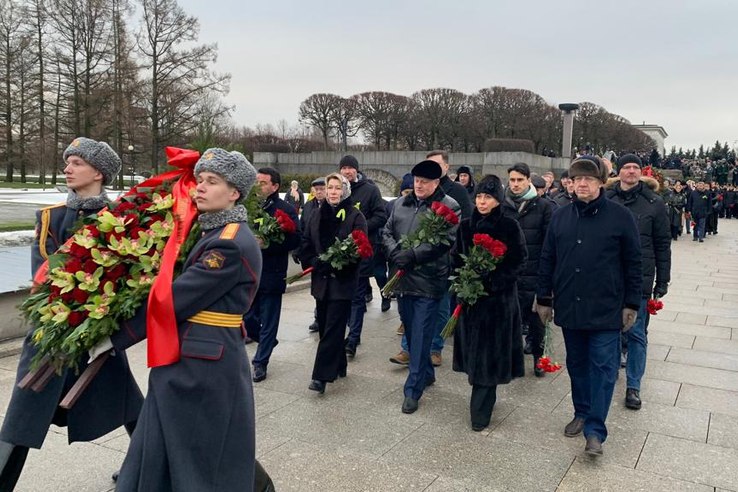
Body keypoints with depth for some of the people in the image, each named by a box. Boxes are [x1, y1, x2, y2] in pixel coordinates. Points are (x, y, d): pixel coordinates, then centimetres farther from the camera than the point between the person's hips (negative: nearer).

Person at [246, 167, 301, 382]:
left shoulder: (286, 210, -6)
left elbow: (295, 240, -14)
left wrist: (267, 245, -22)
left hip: (271, 274, -4)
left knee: (268, 321, 6)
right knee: (246, 318, 11)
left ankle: (260, 363, 19)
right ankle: (267, 342, 39)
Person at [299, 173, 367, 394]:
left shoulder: (355, 216, -5)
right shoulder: (317, 215, 11)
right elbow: (306, 243, 12)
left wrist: (335, 264, -17)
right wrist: (314, 263, -4)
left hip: (342, 281, -6)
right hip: (321, 280, 6)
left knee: (333, 328, -7)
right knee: (324, 325, 12)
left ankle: (322, 376, -5)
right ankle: (338, 367, 27)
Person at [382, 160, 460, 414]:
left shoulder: (449, 207, -5)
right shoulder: (401, 203, 13)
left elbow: (445, 241, -15)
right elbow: (386, 231, 13)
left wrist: (412, 255, -19)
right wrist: (395, 252, -7)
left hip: (428, 281, -6)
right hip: (402, 278, 6)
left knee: (420, 337, -3)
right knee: (411, 332, 17)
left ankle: (413, 390, 6)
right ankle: (426, 373, 37)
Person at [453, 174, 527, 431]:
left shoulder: (510, 226, -5)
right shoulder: (466, 226, 8)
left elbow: (519, 263, -6)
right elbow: (457, 259, 14)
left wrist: (493, 282, -17)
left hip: (499, 299, -4)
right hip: (470, 297, 4)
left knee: (489, 354, -3)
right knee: (474, 350, 9)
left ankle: (481, 410, 5)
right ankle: (483, 399, 26)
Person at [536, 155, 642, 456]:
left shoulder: (621, 217, -5)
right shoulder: (560, 216, 5)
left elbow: (633, 263, -2)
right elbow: (547, 260, 8)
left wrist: (632, 304, -3)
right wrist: (544, 299, 7)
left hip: (606, 309, -3)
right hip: (569, 307, 4)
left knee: (603, 367, 0)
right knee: (577, 364, 15)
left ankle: (595, 430, 7)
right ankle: (582, 413, 31)